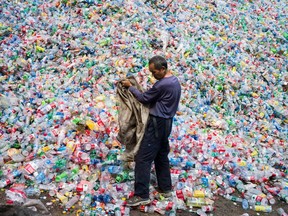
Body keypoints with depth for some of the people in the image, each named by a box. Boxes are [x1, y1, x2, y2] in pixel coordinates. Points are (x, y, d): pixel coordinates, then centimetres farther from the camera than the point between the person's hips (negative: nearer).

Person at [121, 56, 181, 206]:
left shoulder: (162, 85, -22)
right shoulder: (175, 81, 9)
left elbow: (144, 98, -12)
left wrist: (130, 86, 0)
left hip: (157, 123, -10)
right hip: (166, 122, 10)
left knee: (143, 159, -8)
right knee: (162, 155, 18)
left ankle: (141, 195, -7)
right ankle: (165, 188, 26)